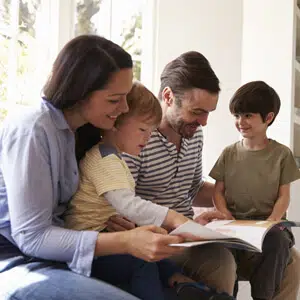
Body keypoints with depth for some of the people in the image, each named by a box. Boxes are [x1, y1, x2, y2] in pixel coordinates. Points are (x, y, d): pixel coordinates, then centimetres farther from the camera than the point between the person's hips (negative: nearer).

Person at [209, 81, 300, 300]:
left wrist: (271, 222, -15)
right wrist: (226, 216, -11)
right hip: (234, 222, 1)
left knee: (278, 240, -36)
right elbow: (218, 192, 8)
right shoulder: (229, 153, 10)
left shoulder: (281, 154, 5)